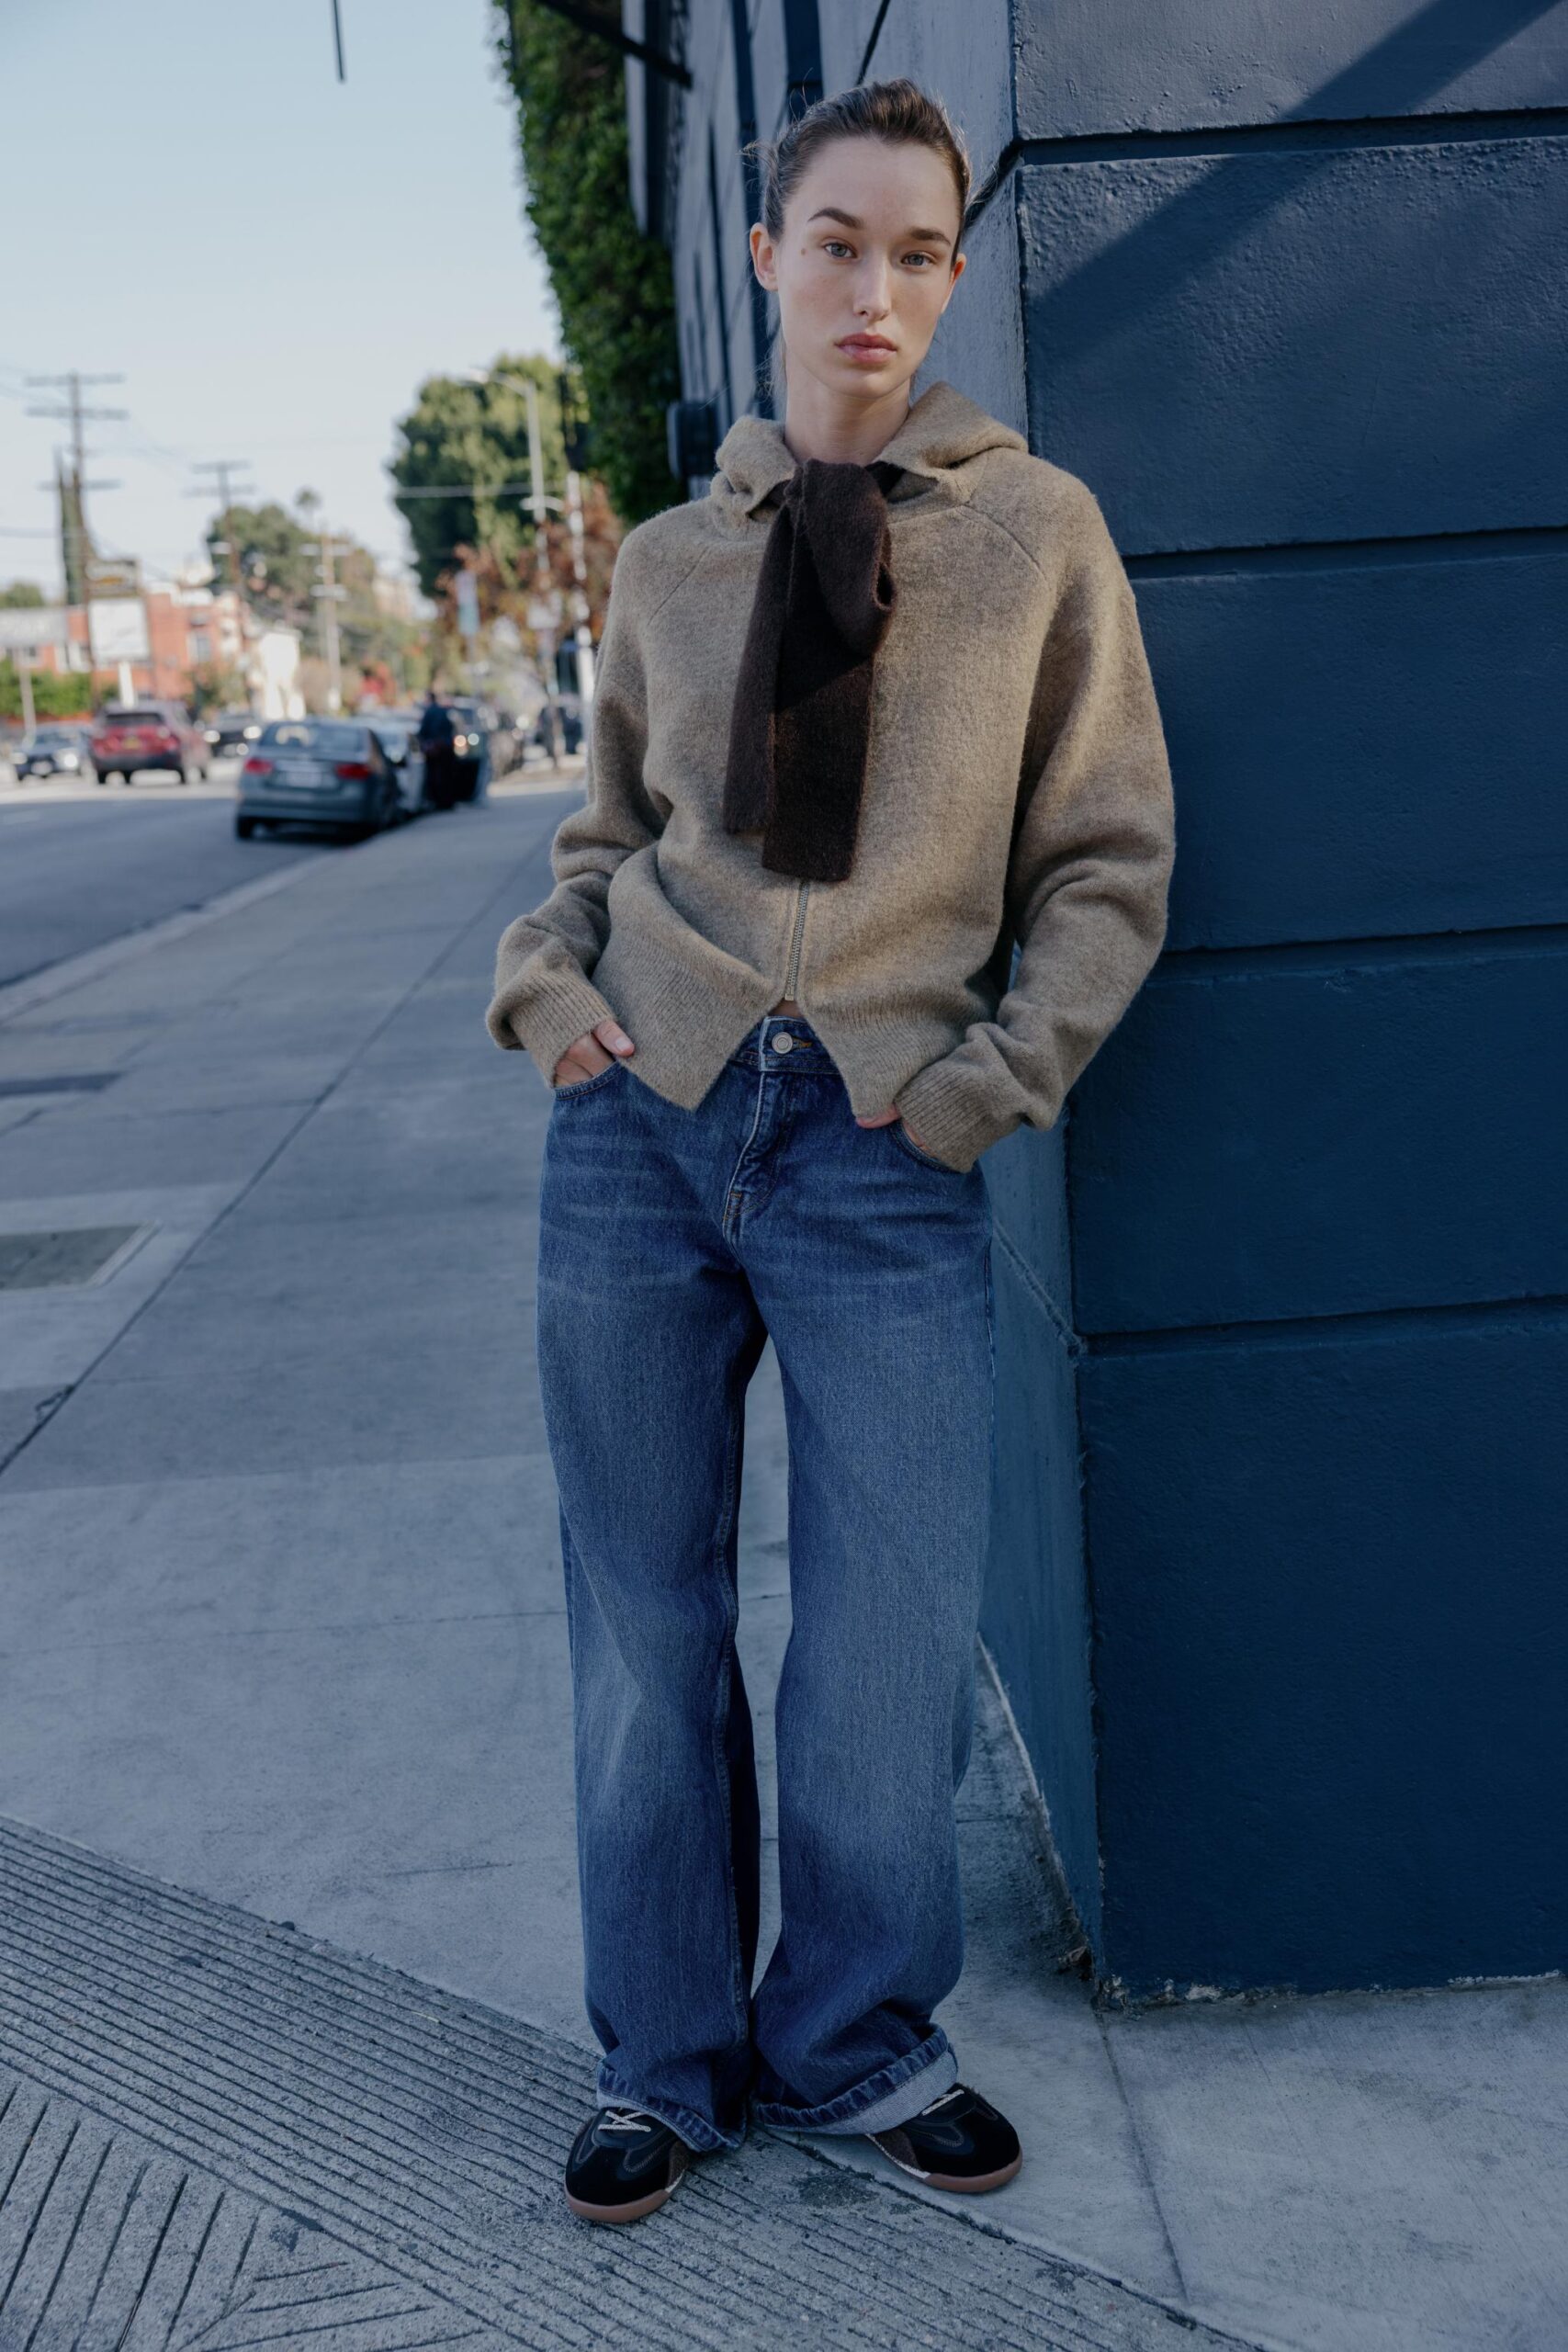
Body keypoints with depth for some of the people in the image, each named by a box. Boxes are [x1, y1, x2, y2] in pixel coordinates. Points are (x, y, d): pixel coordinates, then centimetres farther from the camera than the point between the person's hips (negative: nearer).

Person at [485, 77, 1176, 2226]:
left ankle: (856, 2036, 28)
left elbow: (1107, 861, 4)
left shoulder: (1038, 532, 3)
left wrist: (988, 1080, -6)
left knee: (898, 1652, 2)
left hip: (886, 1158, -2)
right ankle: (666, 2057, 29)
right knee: (645, 1625, 9)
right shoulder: (669, 559, 9)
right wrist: (543, 976, 3)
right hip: (641, 1126, 2)